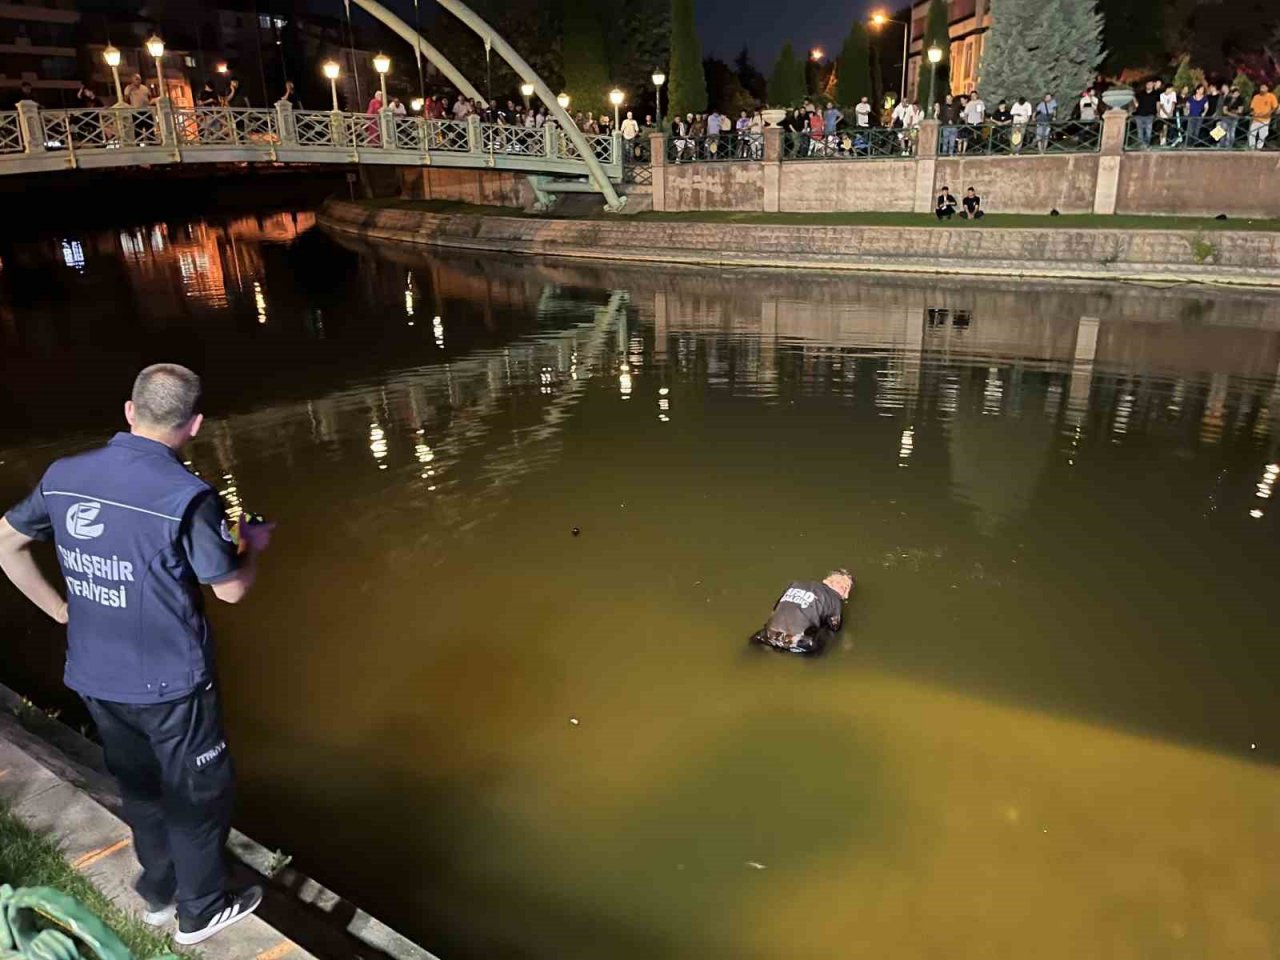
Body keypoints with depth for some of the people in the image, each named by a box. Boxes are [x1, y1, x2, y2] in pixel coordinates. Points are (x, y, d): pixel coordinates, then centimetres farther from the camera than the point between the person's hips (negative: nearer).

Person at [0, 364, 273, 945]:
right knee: (198, 794, 14)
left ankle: (157, 892, 42)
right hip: (168, 682, -6)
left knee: (139, 787, 24)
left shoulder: (63, 477, -4)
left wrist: (59, 609, 15)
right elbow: (230, 589, -13)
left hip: (94, 677, 6)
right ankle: (201, 910, 29)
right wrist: (253, 547, 5)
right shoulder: (185, 495, -23)